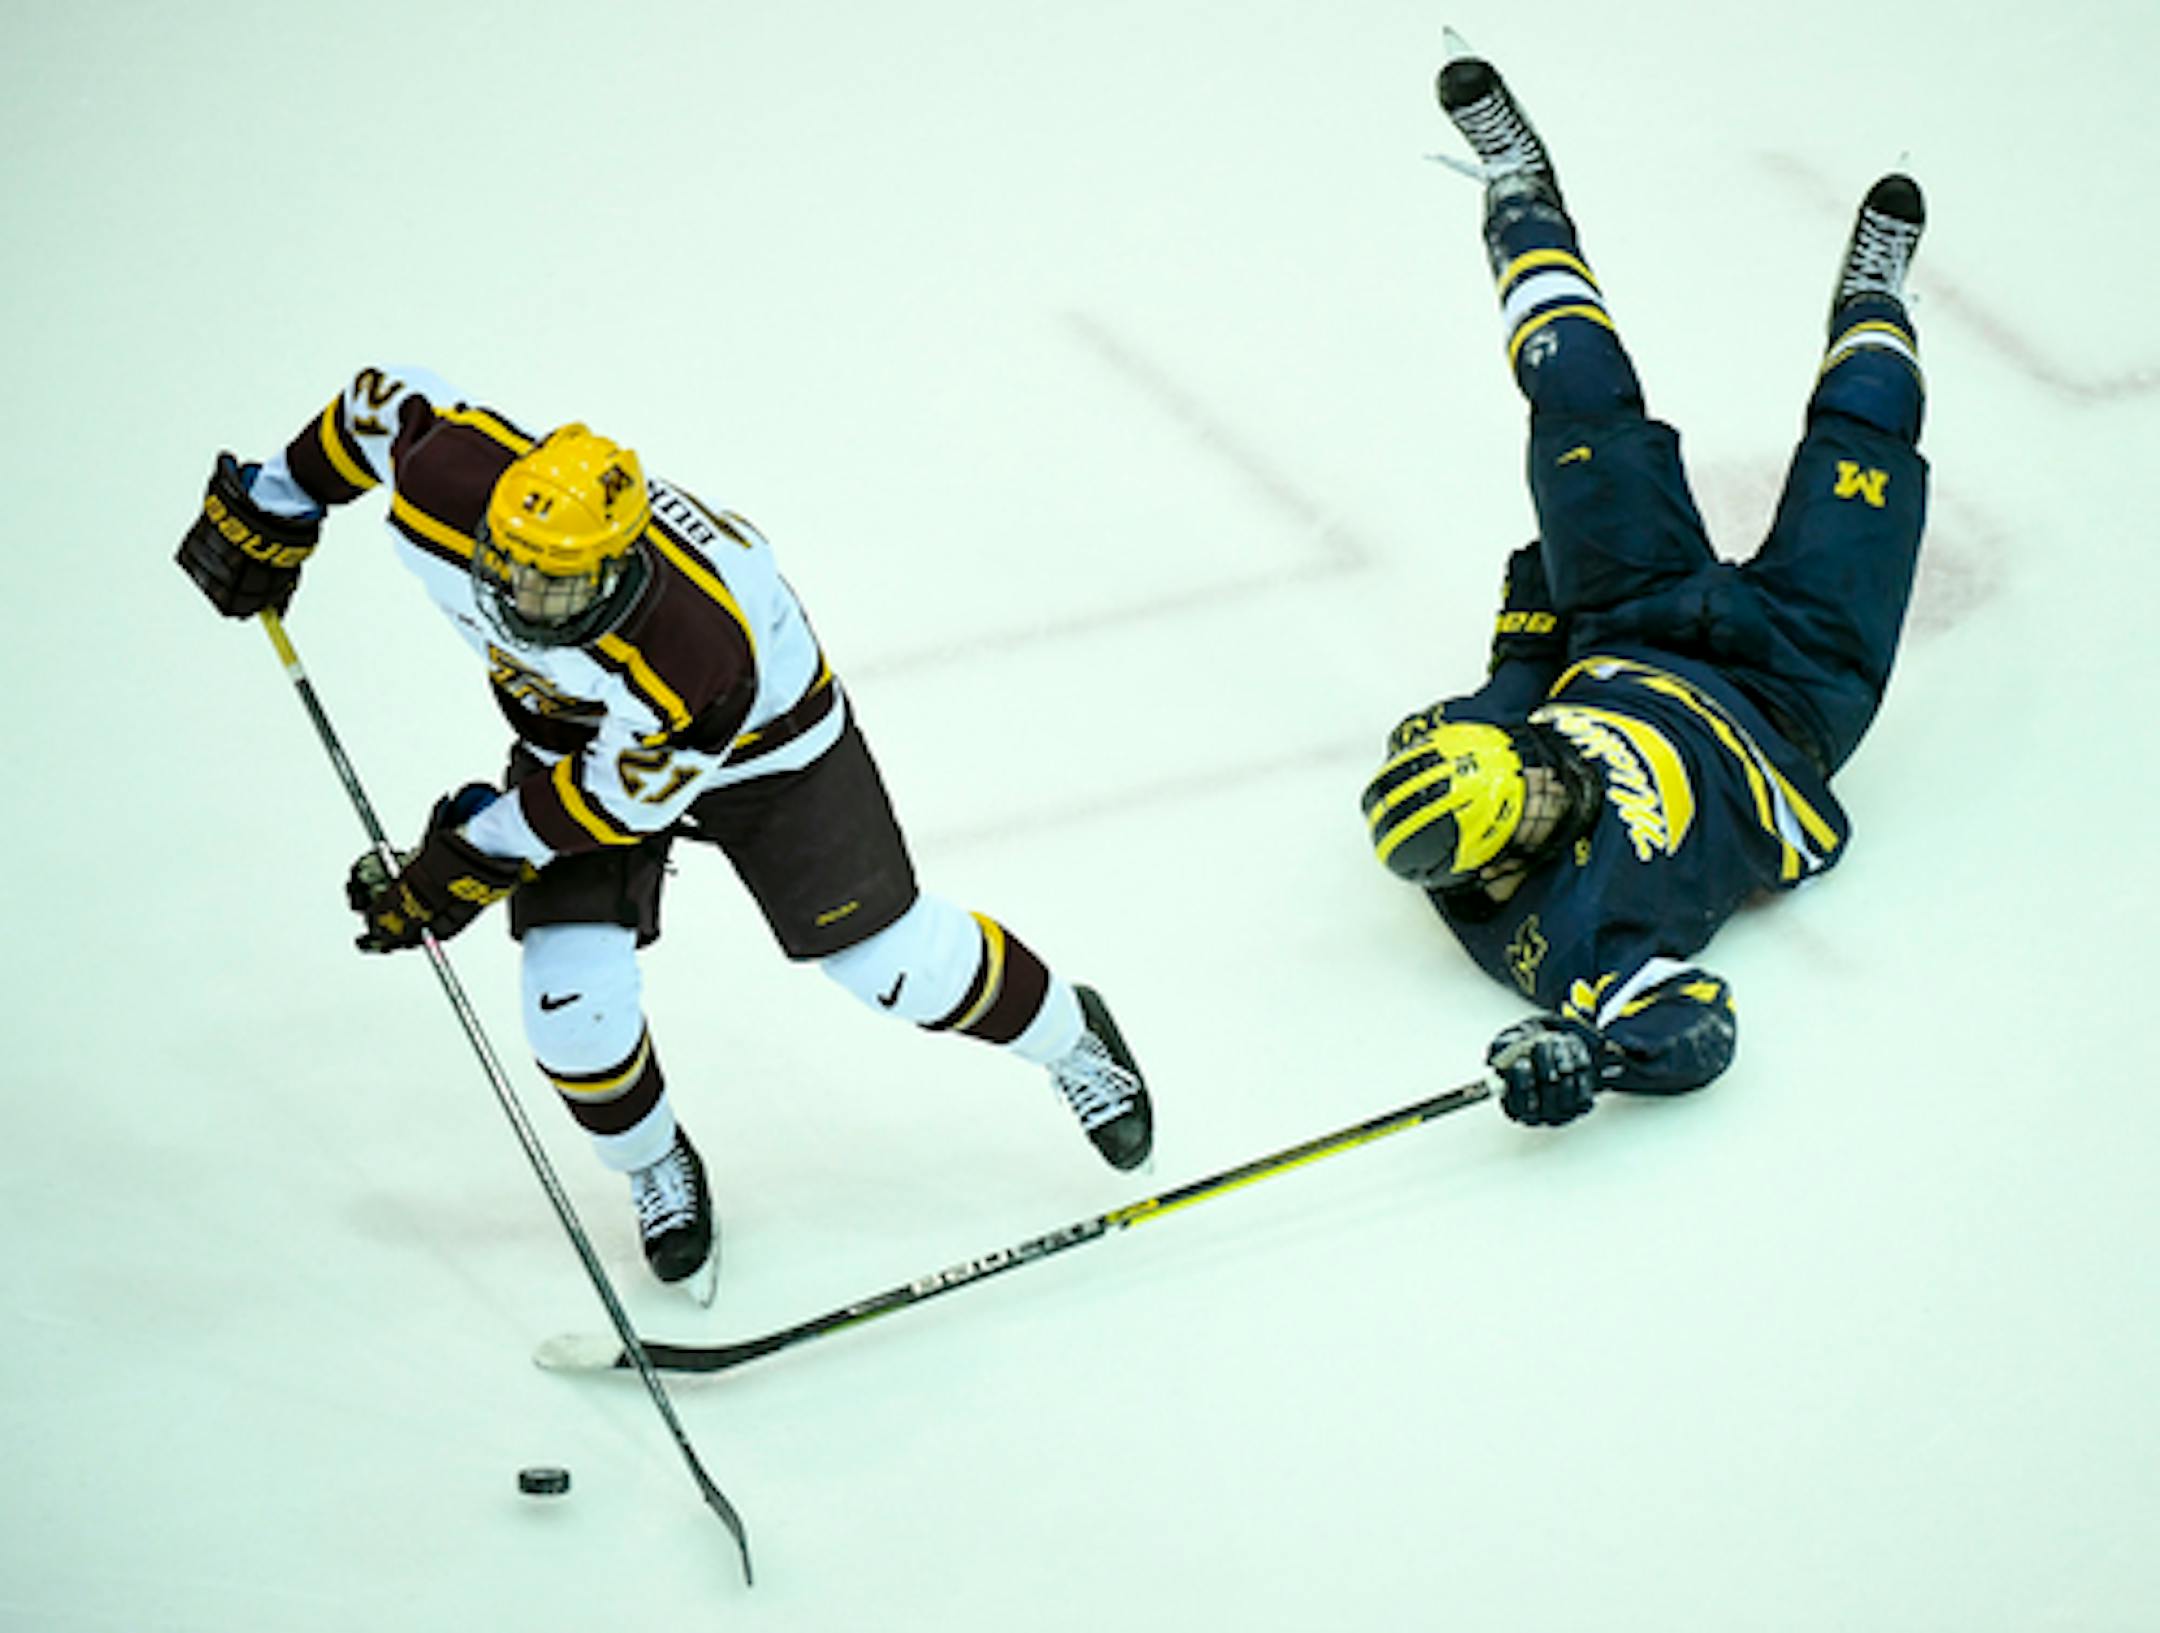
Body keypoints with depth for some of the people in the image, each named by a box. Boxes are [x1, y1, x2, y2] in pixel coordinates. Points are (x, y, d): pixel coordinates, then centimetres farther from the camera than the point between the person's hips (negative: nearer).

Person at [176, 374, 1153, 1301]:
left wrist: (469, 861, -22)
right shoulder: (445, 489, -34)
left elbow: (626, 796, -28)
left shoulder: (693, 646, -44)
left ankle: (1068, 1034, 33)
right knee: (572, 996, -10)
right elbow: (384, 402, -11)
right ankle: (654, 1164, 22)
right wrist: (268, 510, 0)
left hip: (759, 727, -4)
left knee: (888, 958, 1)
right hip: (569, 722, 4)